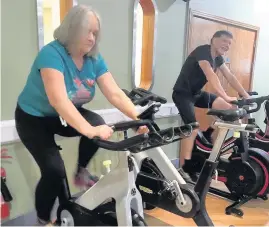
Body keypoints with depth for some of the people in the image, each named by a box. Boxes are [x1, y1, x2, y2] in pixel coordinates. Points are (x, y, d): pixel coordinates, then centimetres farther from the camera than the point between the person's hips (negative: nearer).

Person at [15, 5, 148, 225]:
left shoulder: (94, 59, -11)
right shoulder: (52, 53, -29)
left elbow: (115, 93, -19)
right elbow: (58, 99, -42)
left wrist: (139, 118, -33)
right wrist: (89, 130, -53)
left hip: (63, 117, 5)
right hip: (34, 118, -5)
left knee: (99, 124, -22)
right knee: (54, 170, -18)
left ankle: (81, 172, 4)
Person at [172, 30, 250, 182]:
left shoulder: (218, 57, 7)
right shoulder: (202, 51, -20)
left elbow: (230, 77, 3)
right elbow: (211, 76, -33)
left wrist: (246, 96, -5)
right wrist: (226, 97, -41)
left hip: (197, 93, 8)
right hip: (183, 93, -8)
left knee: (227, 107, -3)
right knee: (193, 129, -21)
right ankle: (183, 169, -13)